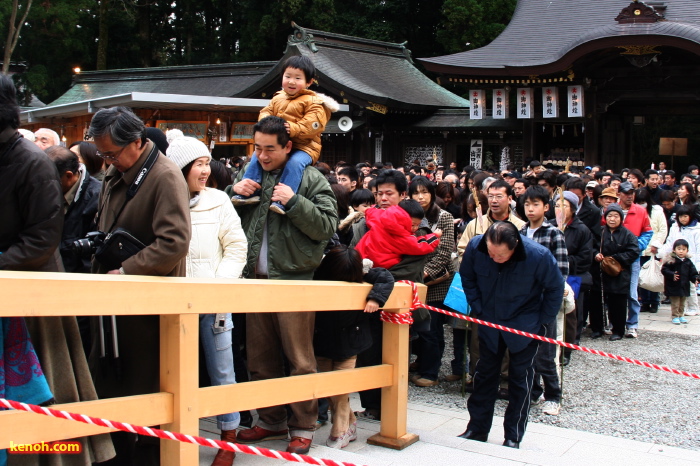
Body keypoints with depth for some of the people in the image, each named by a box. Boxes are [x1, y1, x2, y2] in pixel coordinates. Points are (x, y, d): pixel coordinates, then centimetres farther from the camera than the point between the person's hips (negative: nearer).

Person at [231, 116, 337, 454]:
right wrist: (233, 192, 1)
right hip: (255, 280, 6)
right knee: (260, 359, 14)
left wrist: (294, 202, -19)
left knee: (299, 359, -1)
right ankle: (271, 420, 27)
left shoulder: (310, 179, -1)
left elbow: (327, 226, -9)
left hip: (294, 280, -6)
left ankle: (303, 426, 11)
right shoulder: (248, 176, 15)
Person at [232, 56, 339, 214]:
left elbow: (314, 124, -18)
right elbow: (266, 111, 20)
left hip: (304, 146, -7)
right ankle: (248, 192, -2)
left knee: (295, 162, -35)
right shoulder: (278, 98, 14)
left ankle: (282, 201, -41)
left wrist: (293, 128, -32)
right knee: (257, 156, -3)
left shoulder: (312, 101, -8)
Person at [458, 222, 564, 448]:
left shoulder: (539, 256, -27)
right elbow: (467, 278, 1)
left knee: (520, 378, 4)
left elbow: (556, 288, -9)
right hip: (489, 323, 3)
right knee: (484, 374, 11)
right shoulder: (475, 247, -20)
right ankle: (477, 429, 22)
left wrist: (543, 320, -8)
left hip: (525, 326, -2)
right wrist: (478, 309, -3)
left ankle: (513, 436, 15)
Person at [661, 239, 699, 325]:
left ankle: (681, 316, 29)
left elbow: (693, 272, 8)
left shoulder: (688, 262, 4)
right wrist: (672, 275, -28)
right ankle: (675, 317, 9)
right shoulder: (670, 261, -11)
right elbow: (664, 270, -14)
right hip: (674, 286, -5)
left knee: (682, 303, 16)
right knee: (675, 303, -1)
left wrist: (695, 279, -9)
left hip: (684, 287, 5)